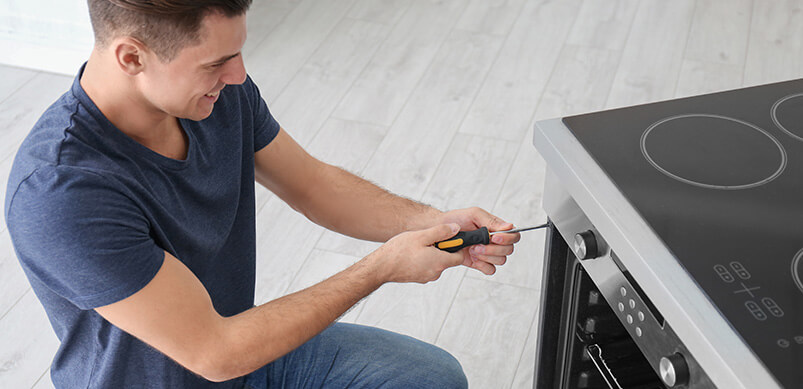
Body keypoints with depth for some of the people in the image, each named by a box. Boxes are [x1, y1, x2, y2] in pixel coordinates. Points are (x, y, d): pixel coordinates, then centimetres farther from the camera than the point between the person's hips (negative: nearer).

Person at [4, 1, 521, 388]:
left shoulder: (223, 91, -14)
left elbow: (313, 184, 3)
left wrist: (432, 222, -12)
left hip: (245, 340, 7)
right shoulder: (60, 191, -34)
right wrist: (381, 268, -24)